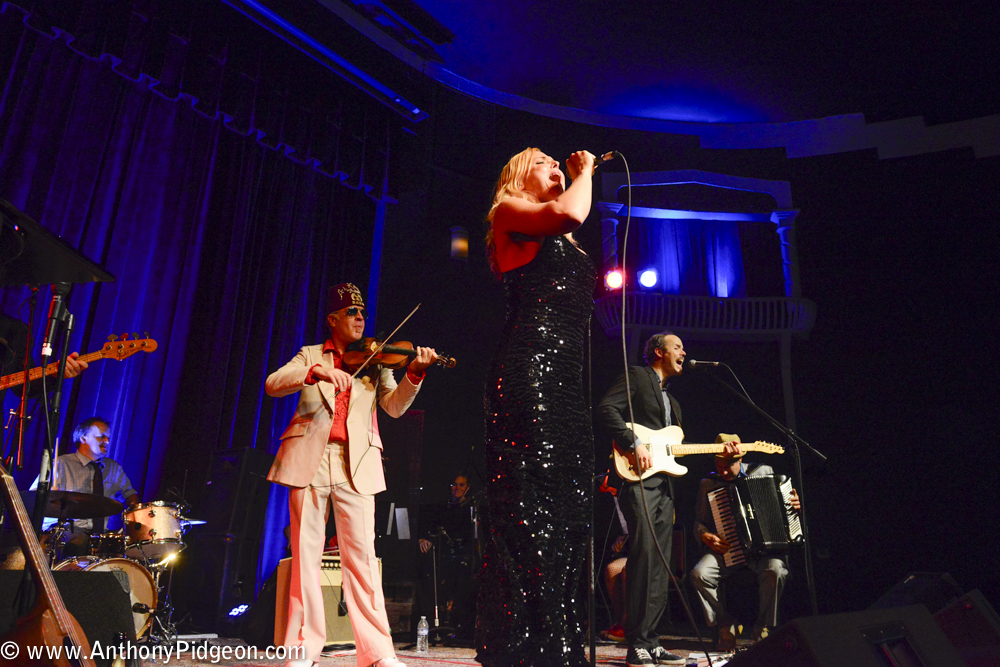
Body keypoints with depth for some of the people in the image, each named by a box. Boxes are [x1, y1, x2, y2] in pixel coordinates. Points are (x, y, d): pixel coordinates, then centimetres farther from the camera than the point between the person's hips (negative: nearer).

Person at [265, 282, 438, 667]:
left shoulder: (375, 362, 16)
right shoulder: (311, 355, 15)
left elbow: (394, 407, 3)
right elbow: (272, 385, -1)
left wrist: (414, 374, -16)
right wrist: (315, 371, -18)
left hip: (356, 463, 0)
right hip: (310, 458, 1)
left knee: (362, 554, -5)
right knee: (306, 552, 2)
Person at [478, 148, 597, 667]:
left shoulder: (563, 243, 31)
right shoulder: (509, 210, 6)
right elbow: (569, 213, -12)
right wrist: (585, 172, 10)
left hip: (568, 378, 9)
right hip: (529, 369, -9)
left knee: (565, 516, 5)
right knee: (529, 512, -12)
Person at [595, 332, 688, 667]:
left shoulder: (671, 400, 29)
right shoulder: (637, 376, 3)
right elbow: (606, 410, -12)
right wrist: (635, 444, -20)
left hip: (664, 484, 9)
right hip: (638, 478, -9)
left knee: (660, 565, 7)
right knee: (644, 556, -14)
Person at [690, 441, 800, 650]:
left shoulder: (764, 472, 7)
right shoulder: (707, 484, 8)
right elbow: (699, 522, 12)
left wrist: (795, 505, -5)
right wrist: (706, 537, -9)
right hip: (726, 549, 1)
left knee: (774, 569, -34)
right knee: (699, 574, -26)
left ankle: (762, 628, -9)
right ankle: (726, 626, -1)